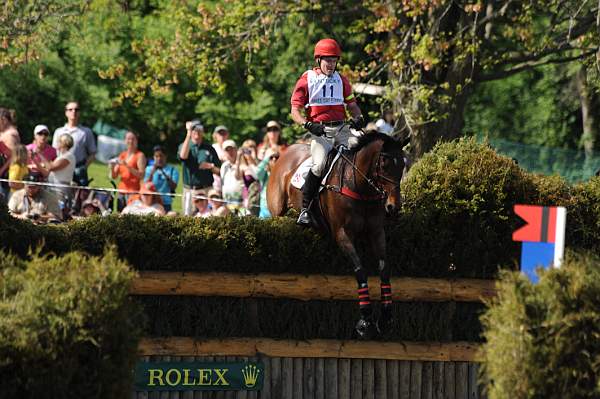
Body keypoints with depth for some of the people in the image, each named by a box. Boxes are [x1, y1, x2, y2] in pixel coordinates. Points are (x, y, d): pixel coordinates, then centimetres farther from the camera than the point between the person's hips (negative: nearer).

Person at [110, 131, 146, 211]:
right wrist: (112, 168, -5)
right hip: (121, 191, 6)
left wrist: (127, 166, -19)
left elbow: (141, 175, -12)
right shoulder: (122, 155, 17)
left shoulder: (140, 155, 1)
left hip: (133, 191, -6)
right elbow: (114, 176, 16)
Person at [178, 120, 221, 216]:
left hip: (207, 189, 0)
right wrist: (188, 134, -18)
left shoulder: (209, 149, 10)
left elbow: (219, 171, 12)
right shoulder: (184, 146, 8)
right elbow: (183, 156, -19)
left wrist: (211, 166, -10)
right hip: (190, 189, 0)